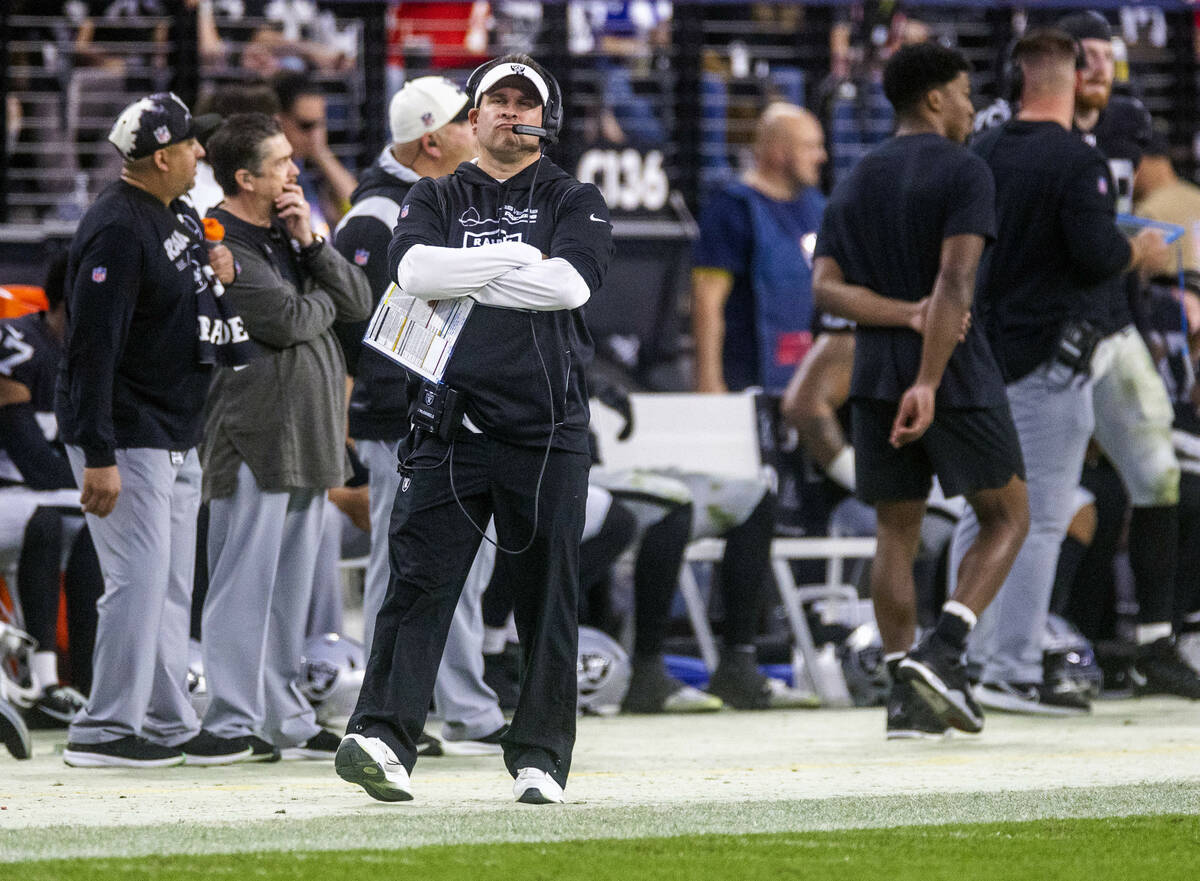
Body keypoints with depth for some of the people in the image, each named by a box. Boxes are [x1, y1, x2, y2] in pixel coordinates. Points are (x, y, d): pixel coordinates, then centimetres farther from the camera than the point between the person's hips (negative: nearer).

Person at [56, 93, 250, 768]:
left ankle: (170, 725, 19)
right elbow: (93, 346, -22)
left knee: (172, 585, 12)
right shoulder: (118, 230, -18)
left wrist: (222, 272, 4)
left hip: (179, 437, 10)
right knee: (140, 578, -10)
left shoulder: (182, 218, 12)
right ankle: (107, 730, -6)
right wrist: (99, 456, -26)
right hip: (125, 435, -10)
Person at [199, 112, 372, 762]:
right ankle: (232, 724, -6)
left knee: (290, 587, 12)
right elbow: (285, 319, -19)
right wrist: (323, 302, 2)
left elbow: (359, 304, 12)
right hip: (254, 437, -9)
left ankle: (285, 720, 18)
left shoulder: (285, 236, 18)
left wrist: (311, 245, -1)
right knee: (244, 583, -7)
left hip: (307, 437, 9)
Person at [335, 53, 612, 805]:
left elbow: (572, 283, -10)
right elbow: (414, 269, -7)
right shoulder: (436, 199, 15)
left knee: (549, 599, 2)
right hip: (452, 425, 0)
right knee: (420, 582, -11)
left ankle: (540, 757, 9)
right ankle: (382, 737, -20)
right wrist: (520, 259, -9)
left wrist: (462, 280, -7)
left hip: (548, 431, 0)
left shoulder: (575, 202, 10)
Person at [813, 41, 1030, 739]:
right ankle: (944, 652, -12)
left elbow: (826, 289, 1)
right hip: (957, 374, -5)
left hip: (877, 375, 5)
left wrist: (911, 316, -11)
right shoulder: (965, 173, -6)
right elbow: (957, 280, -19)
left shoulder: (853, 188, 14)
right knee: (1008, 519, 7)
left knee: (898, 535, 9)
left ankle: (907, 695, 0)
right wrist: (928, 385, -24)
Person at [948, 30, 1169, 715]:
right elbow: (1097, 253, -19)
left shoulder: (981, 156, 7)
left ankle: (969, 660, 14)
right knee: (1039, 520, -5)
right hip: (1049, 357, -7)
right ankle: (1013, 672, -7)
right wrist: (1141, 252, 0)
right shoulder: (1076, 162, -13)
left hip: (984, 347, 7)